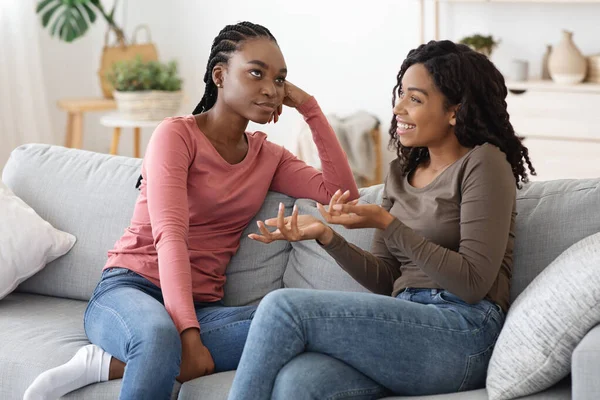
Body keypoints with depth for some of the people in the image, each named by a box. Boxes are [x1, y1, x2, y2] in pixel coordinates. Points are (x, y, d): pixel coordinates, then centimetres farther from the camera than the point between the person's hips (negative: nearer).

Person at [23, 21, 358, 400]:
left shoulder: (269, 156, 14)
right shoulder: (177, 134, -5)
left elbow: (343, 194, 1)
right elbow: (170, 237, -18)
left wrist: (310, 107, 1)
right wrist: (189, 337, -29)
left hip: (201, 307, 6)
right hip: (129, 290, -6)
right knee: (160, 334, -44)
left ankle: (112, 363, -25)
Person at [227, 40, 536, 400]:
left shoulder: (483, 164, -2)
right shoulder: (401, 173, 20)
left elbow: (474, 283, -11)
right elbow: (385, 280, 15)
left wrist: (386, 224, -16)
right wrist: (326, 236, -2)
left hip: (462, 332, -6)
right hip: (407, 324, 6)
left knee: (284, 306, -22)